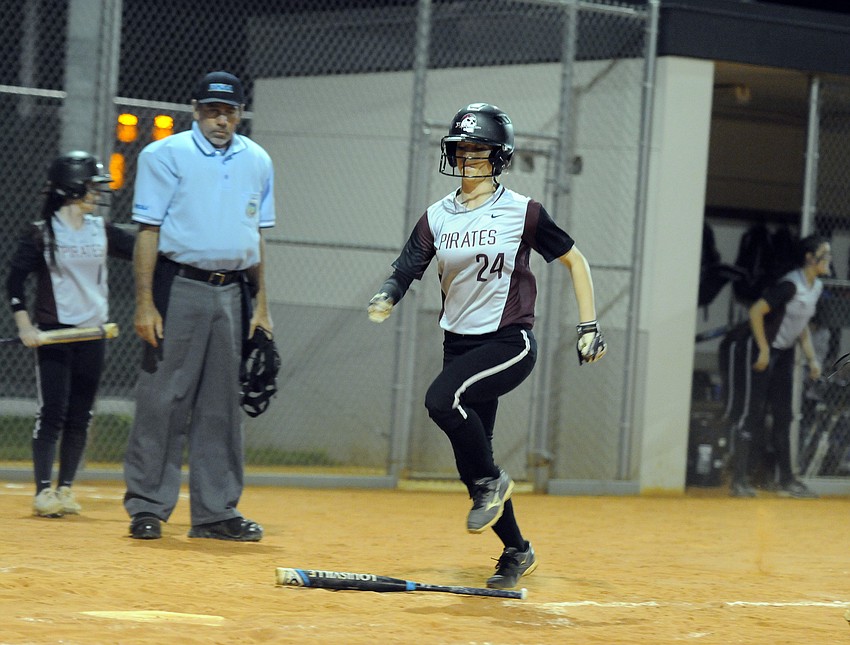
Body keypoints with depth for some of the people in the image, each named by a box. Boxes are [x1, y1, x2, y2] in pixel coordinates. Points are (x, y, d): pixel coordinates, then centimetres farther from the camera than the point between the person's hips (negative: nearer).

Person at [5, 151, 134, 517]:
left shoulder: (103, 231, 8)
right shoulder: (41, 234, -4)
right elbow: (15, 279, -4)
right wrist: (24, 326, -11)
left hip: (92, 335, 4)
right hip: (53, 333, -4)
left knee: (80, 417, 5)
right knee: (52, 412, -8)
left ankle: (65, 488, 15)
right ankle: (44, 490, -5)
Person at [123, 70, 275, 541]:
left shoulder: (257, 162, 13)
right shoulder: (165, 155, -2)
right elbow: (148, 231, -6)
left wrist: (260, 304, 11)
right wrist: (145, 303, -14)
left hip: (232, 292, 5)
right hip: (179, 286, -5)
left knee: (223, 404, 7)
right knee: (163, 397, -5)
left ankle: (215, 511, 12)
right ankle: (147, 508, 1)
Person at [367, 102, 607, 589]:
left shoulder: (521, 212, -5)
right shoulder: (438, 217, 5)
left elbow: (575, 261, 2)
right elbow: (406, 270, -4)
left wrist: (589, 327, -4)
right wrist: (387, 299, -27)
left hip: (511, 342, -5)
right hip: (460, 344, 5)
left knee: (442, 400, -29)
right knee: (472, 455, 6)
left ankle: (492, 483, -6)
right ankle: (516, 551, 23)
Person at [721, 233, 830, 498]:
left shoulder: (816, 287, 7)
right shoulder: (790, 285, -21)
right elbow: (756, 312, -23)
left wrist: (812, 358, 8)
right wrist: (764, 350, -20)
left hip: (783, 354, 9)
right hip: (757, 349, -9)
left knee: (783, 416, 8)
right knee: (751, 414, -7)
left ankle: (785, 479, 11)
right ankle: (740, 481, -4)